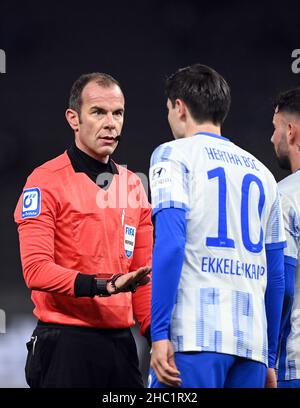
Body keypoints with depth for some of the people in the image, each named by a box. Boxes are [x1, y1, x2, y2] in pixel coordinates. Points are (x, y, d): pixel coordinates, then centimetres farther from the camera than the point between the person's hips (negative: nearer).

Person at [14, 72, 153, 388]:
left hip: (120, 340, 6)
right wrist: (103, 284, -24)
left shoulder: (133, 185, 15)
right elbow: (36, 270, -14)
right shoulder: (46, 181, -5)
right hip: (66, 345, -6)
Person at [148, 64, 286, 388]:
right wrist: (268, 358, 24)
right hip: (252, 339, 6)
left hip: (195, 337, -5)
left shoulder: (175, 155, 4)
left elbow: (170, 244, -10)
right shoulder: (261, 172, 21)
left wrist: (159, 334, -12)